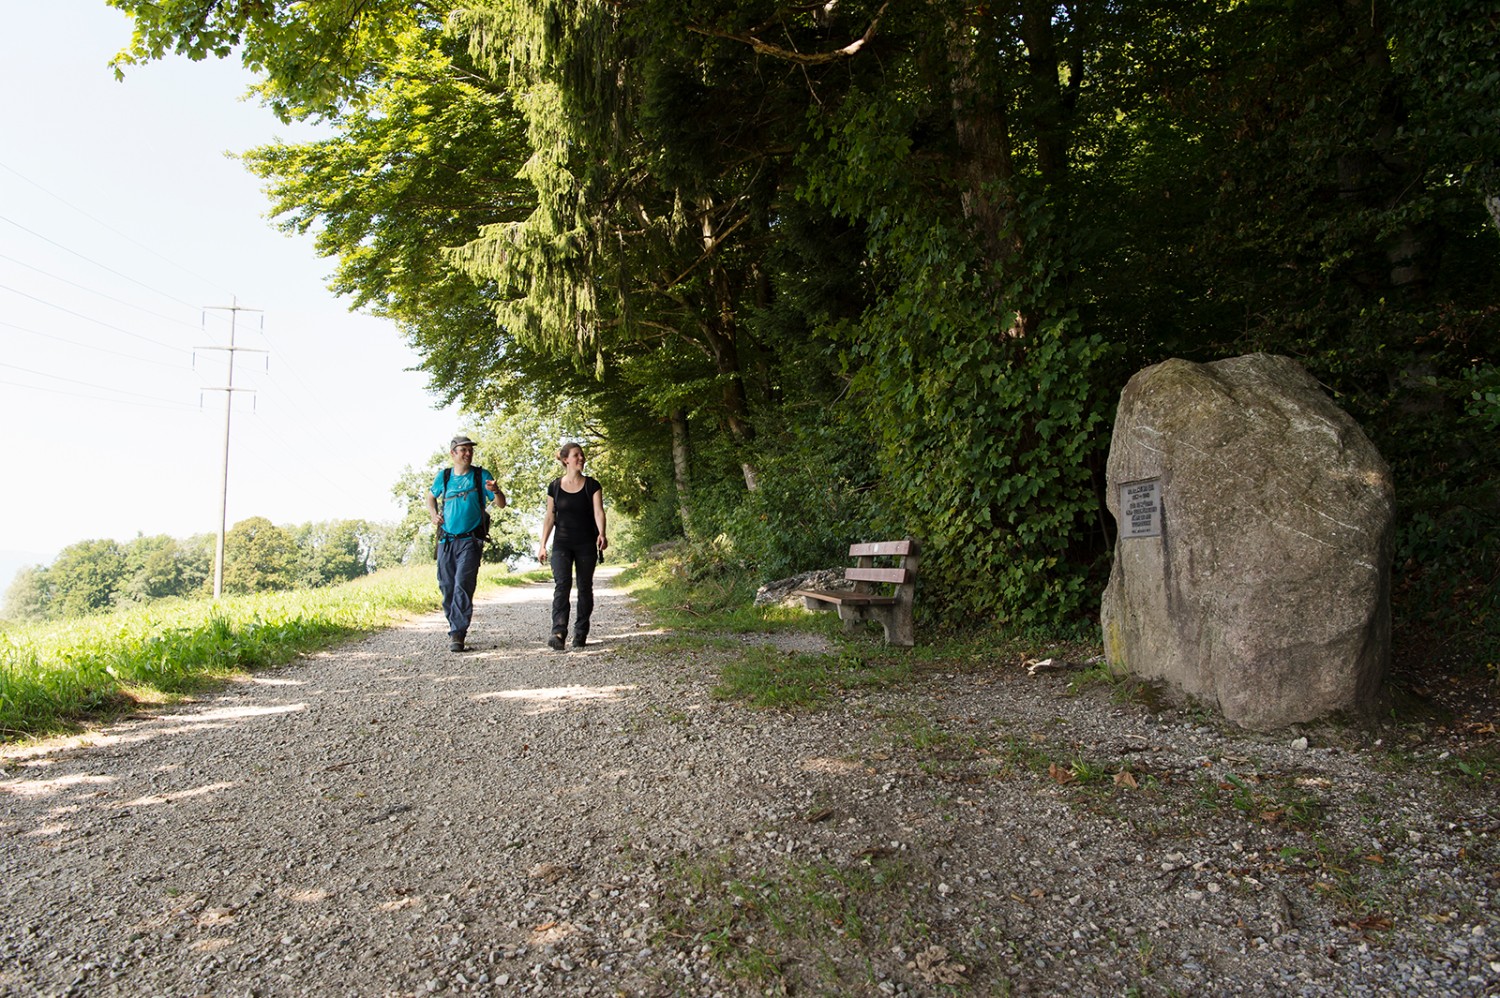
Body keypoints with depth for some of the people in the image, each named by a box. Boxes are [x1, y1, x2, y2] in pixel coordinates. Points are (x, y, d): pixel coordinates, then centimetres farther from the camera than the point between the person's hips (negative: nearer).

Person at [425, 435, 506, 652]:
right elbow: (431, 497, 27)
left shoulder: (481, 476, 0)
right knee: (447, 586, 8)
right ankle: (455, 628, 25)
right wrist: (434, 515, 7)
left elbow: (502, 504, -1)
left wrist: (495, 491, -23)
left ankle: (457, 634, -14)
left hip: (470, 540, -4)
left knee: (463, 585, -14)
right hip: (446, 540, 4)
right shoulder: (443, 476, 9)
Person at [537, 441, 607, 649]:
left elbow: (598, 511, -10)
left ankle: (581, 633, 14)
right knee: (561, 584, -15)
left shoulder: (592, 485, 1)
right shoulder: (555, 486, 5)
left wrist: (602, 533, -29)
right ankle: (559, 632, -24)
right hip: (562, 544, 0)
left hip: (586, 545, 0)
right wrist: (542, 544, 7)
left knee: (585, 587, 4)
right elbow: (550, 516, 10)